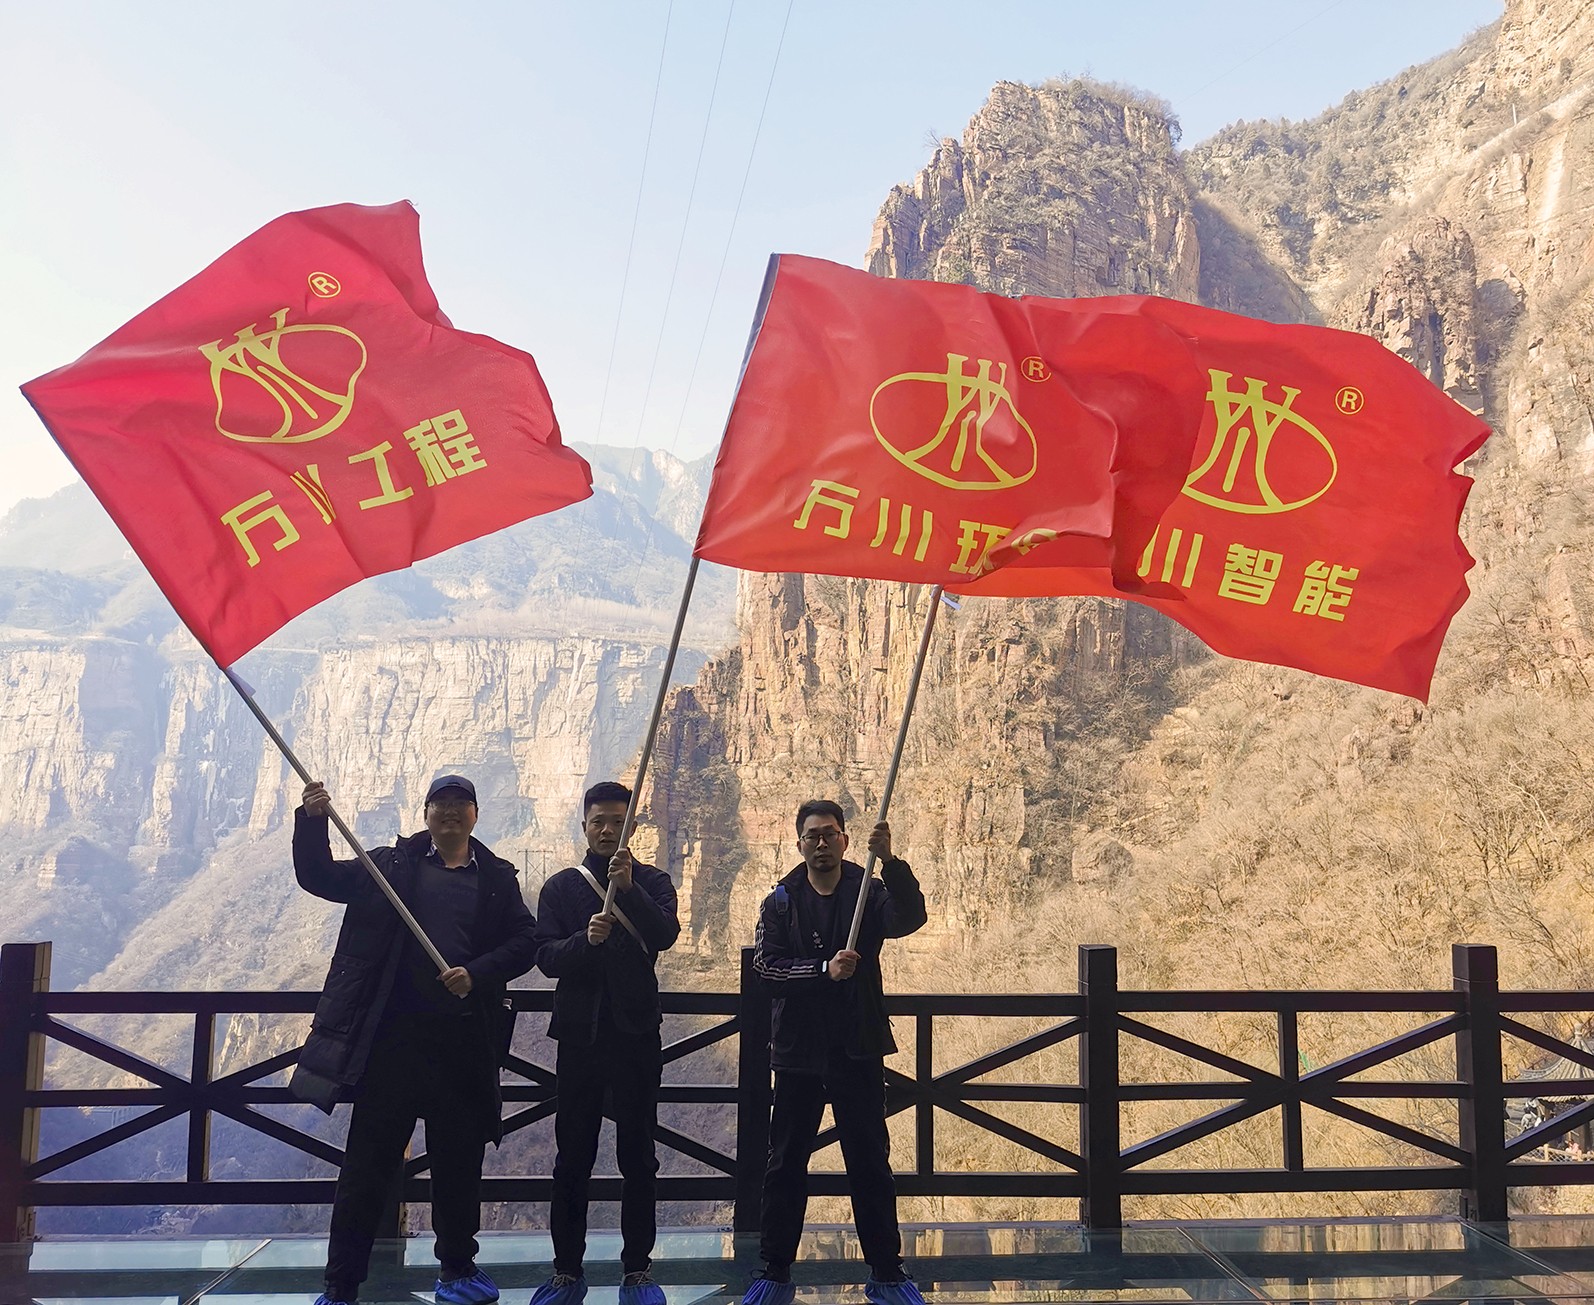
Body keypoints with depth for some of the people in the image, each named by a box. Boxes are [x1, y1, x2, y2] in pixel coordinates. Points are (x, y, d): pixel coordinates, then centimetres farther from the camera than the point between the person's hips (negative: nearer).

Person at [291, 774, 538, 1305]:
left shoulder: (497, 878, 9)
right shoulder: (391, 865, 9)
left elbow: (526, 941, 4)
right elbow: (319, 876, 3)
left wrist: (478, 974, -12)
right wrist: (312, 820, -12)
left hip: (464, 1040, 1)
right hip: (392, 1033, -1)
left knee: (460, 1161, 11)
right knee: (368, 1162, 2)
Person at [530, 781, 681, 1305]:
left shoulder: (652, 881, 5)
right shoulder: (560, 887, 8)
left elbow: (666, 935, -13)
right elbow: (545, 956, -3)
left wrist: (629, 889, -27)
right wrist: (585, 939, -23)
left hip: (637, 1034, -1)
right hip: (579, 1034, 1)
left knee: (638, 1157, 5)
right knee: (572, 1157, 6)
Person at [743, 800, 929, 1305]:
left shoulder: (870, 891, 0)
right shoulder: (780, 902, 3)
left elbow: (910, 918, -21)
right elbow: (765, 964, -9)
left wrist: (890, 861, -35)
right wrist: (824, 970, -22)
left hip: (859, 1050, -1)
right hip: (798, 1051, 1)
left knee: (871, 1163, 7)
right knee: (786, 1164, 9)